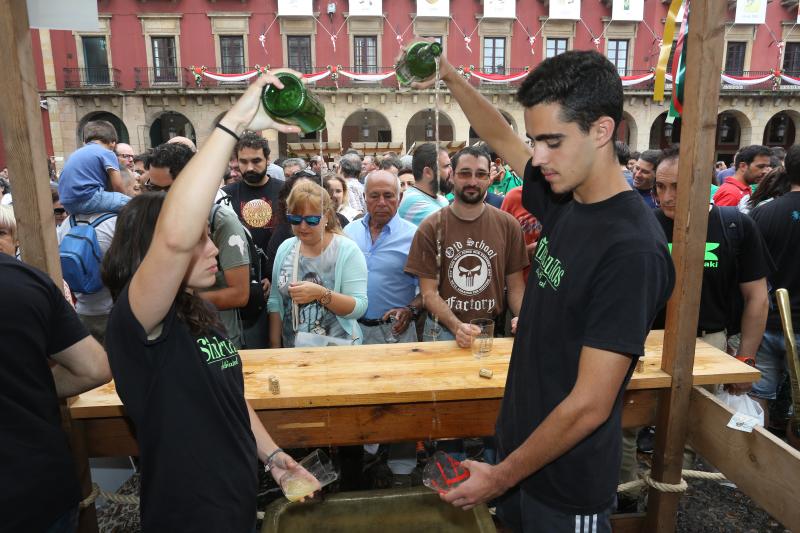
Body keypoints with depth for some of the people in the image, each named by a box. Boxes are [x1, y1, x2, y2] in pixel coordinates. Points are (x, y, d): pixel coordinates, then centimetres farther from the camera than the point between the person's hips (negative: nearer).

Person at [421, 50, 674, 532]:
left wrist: (501, 477, -16)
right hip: (522, 451, 7)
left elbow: (589, 406, -25)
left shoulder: (634, 250, -26)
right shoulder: (564, 202, -3)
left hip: (567, 488, -7)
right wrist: (449, 76, 9)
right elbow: (502, 138, 14)